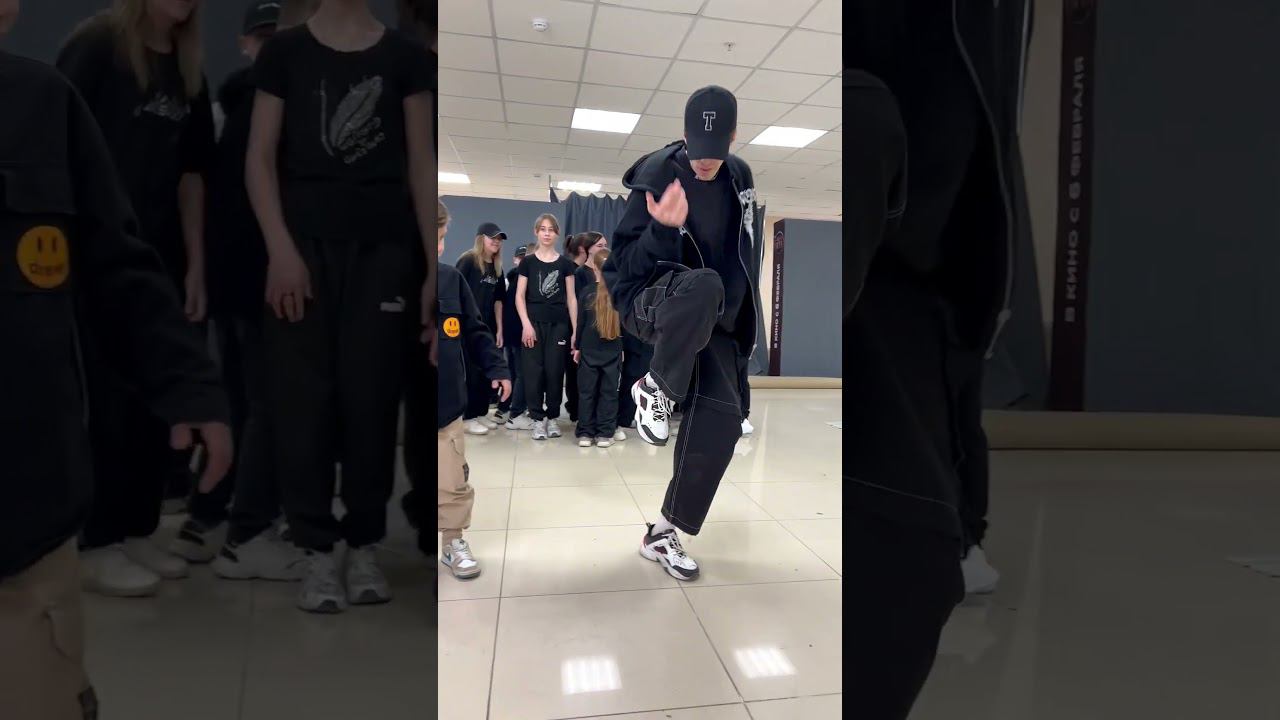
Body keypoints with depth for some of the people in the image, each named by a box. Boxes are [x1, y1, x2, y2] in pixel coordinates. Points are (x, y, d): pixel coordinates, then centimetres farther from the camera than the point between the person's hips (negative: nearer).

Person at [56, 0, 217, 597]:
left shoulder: (188, 69, 13)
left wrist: (195, 263, 9)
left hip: (159, 259, 6)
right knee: (108, 401, -2)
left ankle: (138, 531, 20)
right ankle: (97, 545, 11)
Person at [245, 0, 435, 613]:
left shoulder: (406, 57, 9)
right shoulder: (285, 51, 9)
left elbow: (422, 167, 5)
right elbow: (259, 158, 6)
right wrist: (280, 248, -8)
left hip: (384, 247, 0)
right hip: (305, 243, 1)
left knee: (371, 395, 1)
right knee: (302, 395, -2)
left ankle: (364, 545, 14)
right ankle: (317, 550, 10)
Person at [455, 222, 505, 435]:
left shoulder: (497, 267, 11)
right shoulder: (468, 261, -8)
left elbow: (497, 300, 13)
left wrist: (499, 329, 9)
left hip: (487, 326, 7)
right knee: (471, 372, -2)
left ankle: (481, 413, 21)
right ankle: (468, 418, 7)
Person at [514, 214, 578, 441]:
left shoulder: (565, 263, 7)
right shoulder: (528, 262, 5)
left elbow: (571, 298, 6)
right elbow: (520, 296, 2)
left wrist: (575, 330, 0)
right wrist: (526, 324, -10)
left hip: (559, 324, 1)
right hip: (534, 323, 0)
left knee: (555, 371, 3)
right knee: (534, 371, -2)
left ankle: (553, 417, 14)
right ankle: (538, 418, 7)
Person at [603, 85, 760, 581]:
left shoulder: (739, 177, 5)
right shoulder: (657, 177, -13)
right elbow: (626, 263, -14)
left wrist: (746, 314, 16)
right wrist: (664, 230, -33)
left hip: (713, 323, 6)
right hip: (653, 303, -5)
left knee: (721, 420, -9)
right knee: (702, 286, -40)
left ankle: (665, 533, 7)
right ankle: (654, 390, -16)